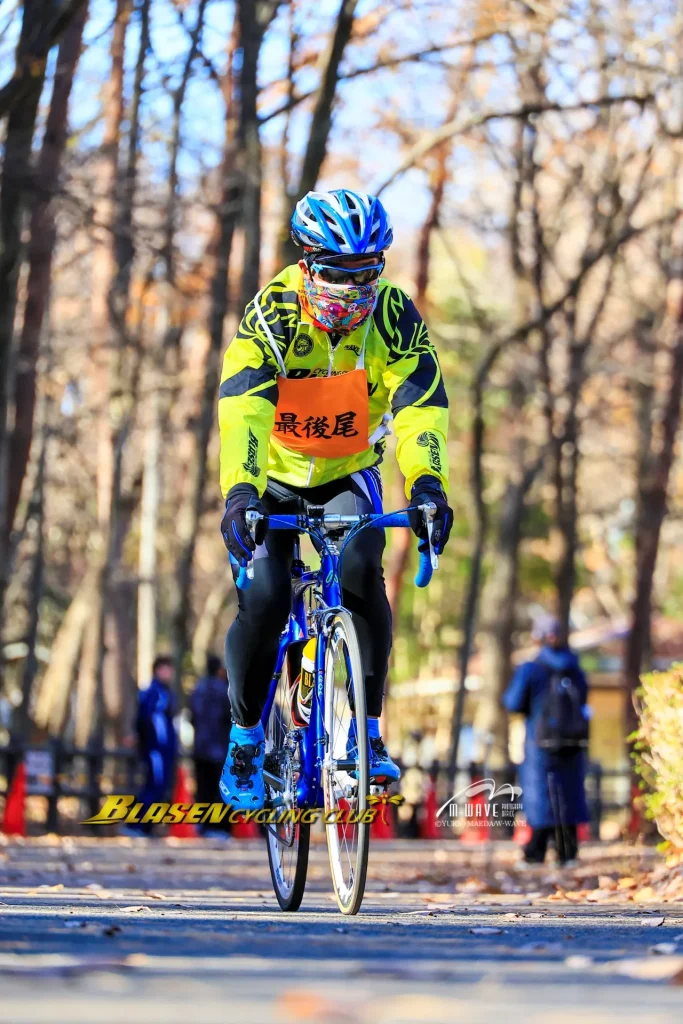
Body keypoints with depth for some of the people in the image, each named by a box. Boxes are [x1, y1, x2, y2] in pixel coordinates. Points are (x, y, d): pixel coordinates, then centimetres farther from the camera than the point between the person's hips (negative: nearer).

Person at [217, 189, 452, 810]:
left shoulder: (393, 315, -21)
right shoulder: (272, 315, -26)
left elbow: (420, 402, -32)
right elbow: (243, 409, -38)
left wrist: (427, 483, -50)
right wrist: (240, 492, -54)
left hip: (349, 475, 1)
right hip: (273, 478, -1)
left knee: (360, 571, -26)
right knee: (263, 601, -19)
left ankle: (370, 733, -14)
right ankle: (245, 739, 5)